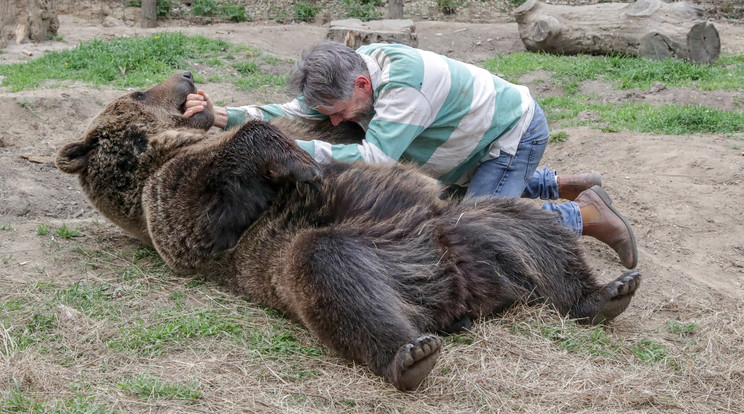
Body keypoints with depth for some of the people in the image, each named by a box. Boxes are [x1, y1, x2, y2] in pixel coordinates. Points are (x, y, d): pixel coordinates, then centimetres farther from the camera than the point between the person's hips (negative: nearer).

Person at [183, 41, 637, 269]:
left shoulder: (406, 80, -38)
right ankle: (563, 186, 32)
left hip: (515, 132, -9)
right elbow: (295, 113, -10)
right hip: (482, 139, 9)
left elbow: (375, 157, -44)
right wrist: (226, 115, -22)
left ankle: (586, 215, -1)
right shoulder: (346, 70, -11)